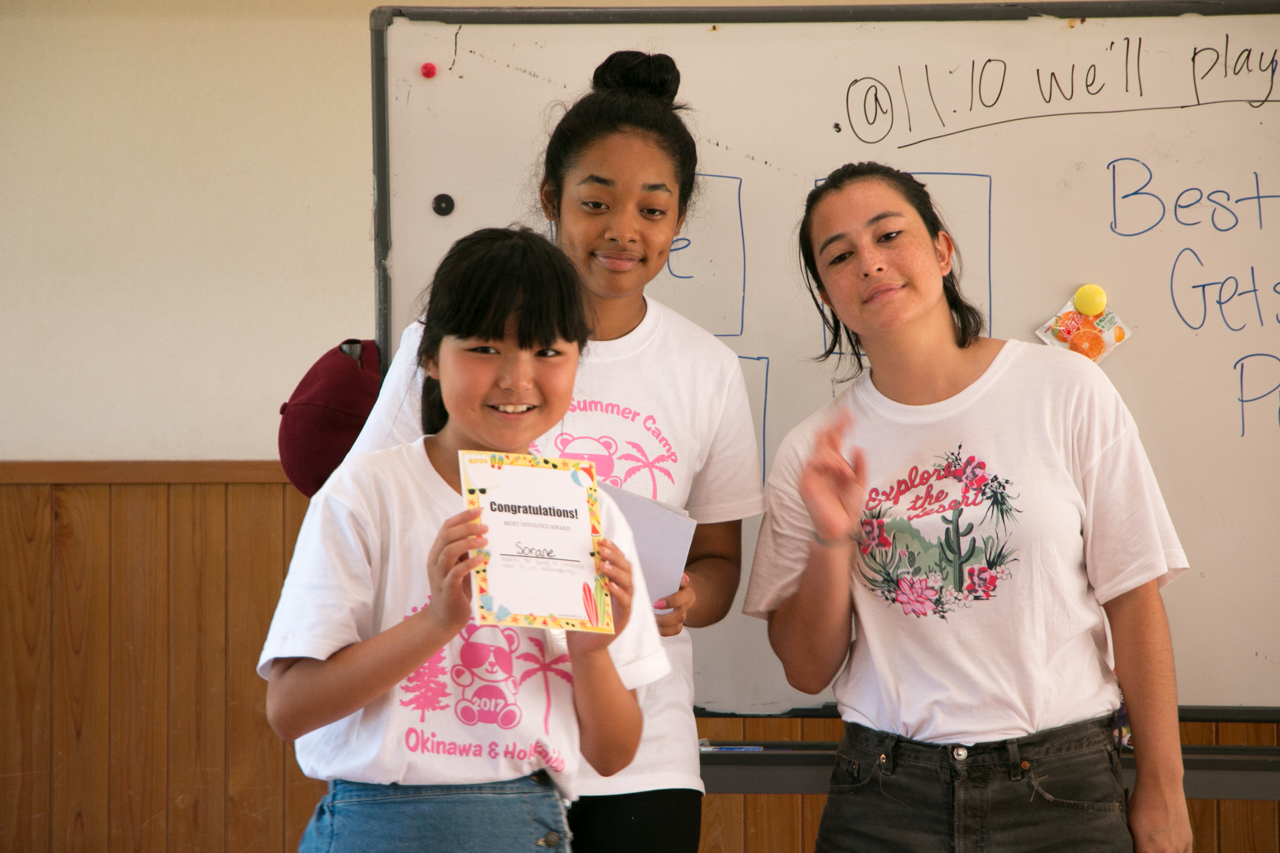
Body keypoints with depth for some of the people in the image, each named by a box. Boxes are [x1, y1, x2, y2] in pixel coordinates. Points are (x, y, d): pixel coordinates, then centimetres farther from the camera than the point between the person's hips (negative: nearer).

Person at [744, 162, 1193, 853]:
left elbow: (1133, 600, -2)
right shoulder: (812, 453, 2)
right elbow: (808, 670, 3)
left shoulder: (1066, 393, -4)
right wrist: (830, 542, -14)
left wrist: (1161, 794, -1)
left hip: (1060, 794, -1)